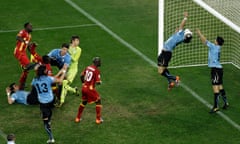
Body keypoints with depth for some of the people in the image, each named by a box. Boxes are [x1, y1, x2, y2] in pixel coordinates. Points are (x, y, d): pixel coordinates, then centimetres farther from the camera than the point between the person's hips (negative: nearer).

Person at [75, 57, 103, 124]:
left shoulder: (87, 68, 6)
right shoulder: (96, 70, -15)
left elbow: (82, 75, 14)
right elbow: (98, 82, -17)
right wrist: (100, 81, 6)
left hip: (84, 87, 7)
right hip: (90, 88, -7)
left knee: (84, 102, 25)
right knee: (98, 101, 10)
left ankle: (78, 118, 29)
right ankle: (98, 119, 10)